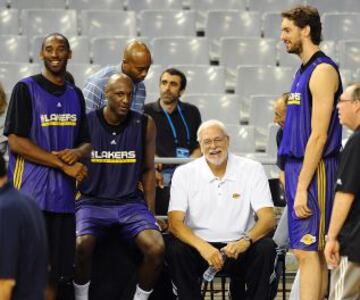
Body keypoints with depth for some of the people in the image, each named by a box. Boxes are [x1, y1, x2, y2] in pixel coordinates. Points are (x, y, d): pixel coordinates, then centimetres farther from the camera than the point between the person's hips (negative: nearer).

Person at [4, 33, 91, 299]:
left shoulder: (75, 95, 16)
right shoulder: (26, 89, -2)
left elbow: (86, 143, 19)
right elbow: (15, 142, -10)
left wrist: (77, 152, -6)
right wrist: (64, 165, -11)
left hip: (63, 197, 5)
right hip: (31, 194, -5)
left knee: (54, 272, 7)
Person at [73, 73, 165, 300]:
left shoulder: (145, 124, 2)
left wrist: (151, 213, 8)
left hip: (131, 202, 2)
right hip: (93, 202, -1)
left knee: (157, 248, -25)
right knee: (81, 246, -32)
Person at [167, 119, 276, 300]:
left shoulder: (252, 170, 1)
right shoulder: (184, 173, 1)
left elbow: (268, 218, -7)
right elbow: (175, 222, -9)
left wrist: (246, 241, -29)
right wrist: (202, 246, -29)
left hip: (239, 248, 0)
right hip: (199, 246, 0)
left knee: (266, 248, -29)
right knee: (175, 249, -30)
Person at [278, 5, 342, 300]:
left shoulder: (323, 71, -12)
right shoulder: (304, 71, 16)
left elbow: (319, 135, -18)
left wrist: (302, 187, -20)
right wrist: (291, 176, 15)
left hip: (313, 170, -9)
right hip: (297, 166, 9)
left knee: (308, 251, -11)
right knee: (312, 252, 9)